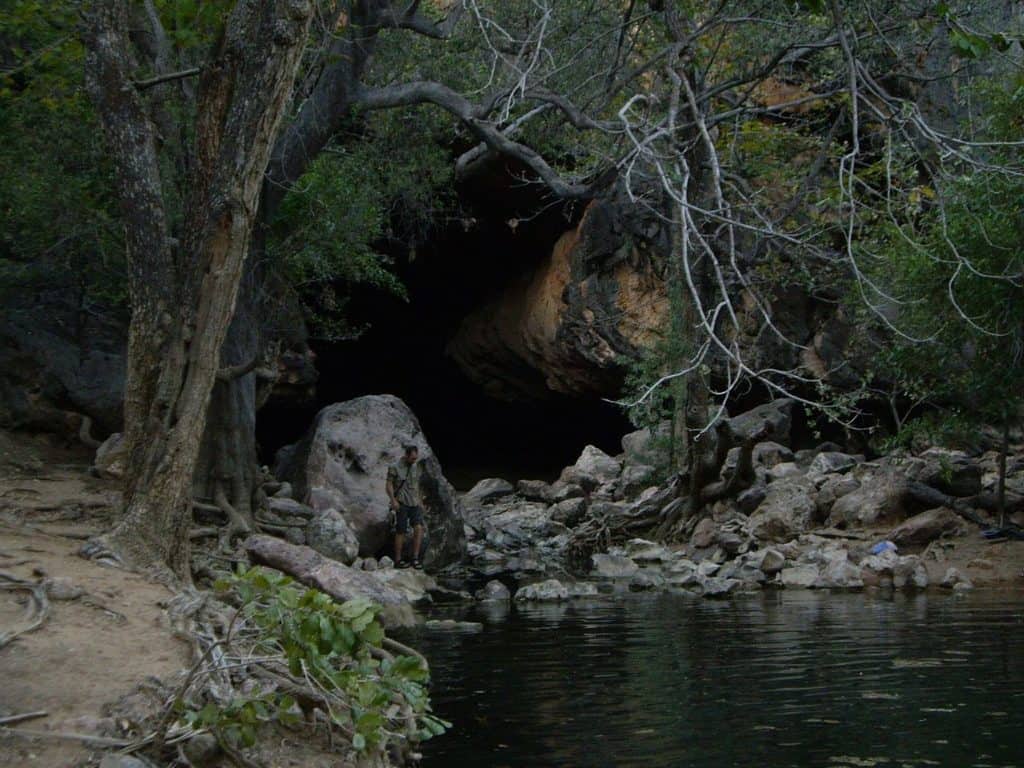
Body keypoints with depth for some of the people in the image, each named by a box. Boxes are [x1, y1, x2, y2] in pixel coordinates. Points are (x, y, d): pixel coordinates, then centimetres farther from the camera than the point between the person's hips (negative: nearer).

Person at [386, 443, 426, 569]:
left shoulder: (415, 467, 11)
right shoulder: (395, 468, -6)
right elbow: (389, 485, -6)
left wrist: (420, 500, 20)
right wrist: (393, 500, -17)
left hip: (414, 503, 5)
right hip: (401, 504, -5)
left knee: (418, 528, -10)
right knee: (401, 532, -2)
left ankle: (415, 558, -5)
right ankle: (398, 559, 8)